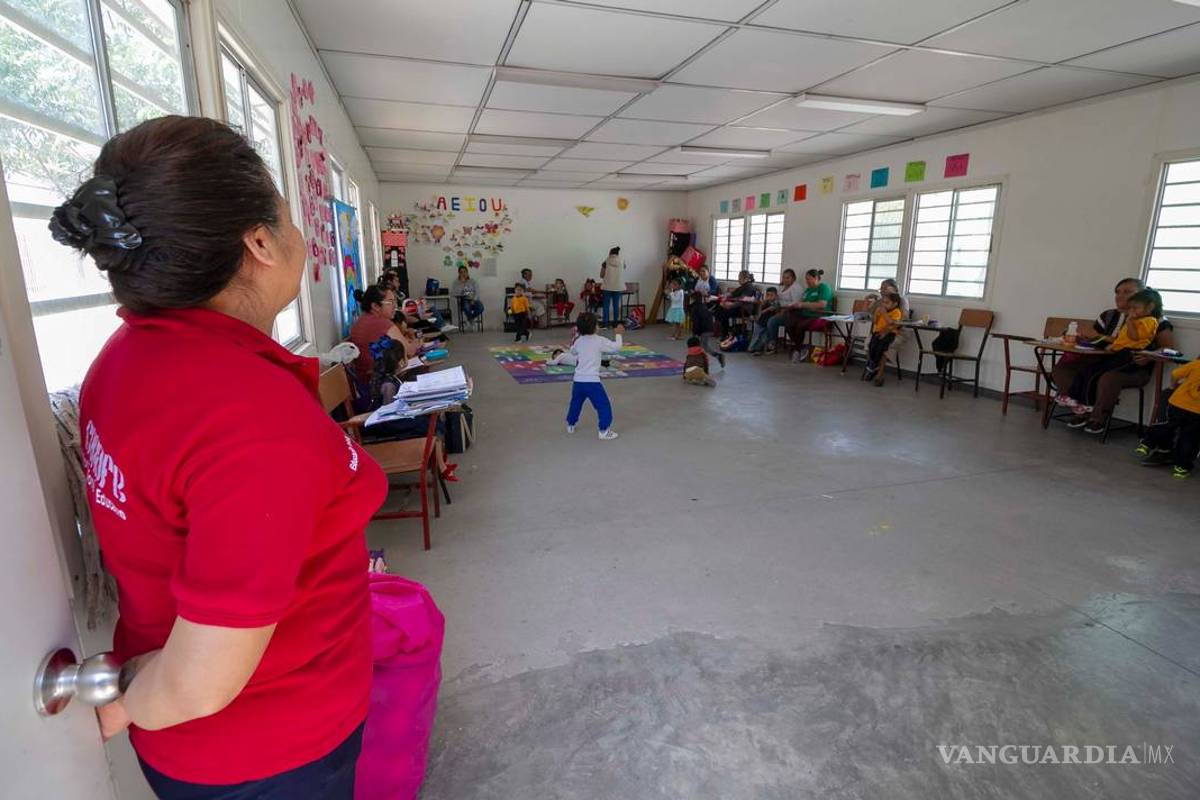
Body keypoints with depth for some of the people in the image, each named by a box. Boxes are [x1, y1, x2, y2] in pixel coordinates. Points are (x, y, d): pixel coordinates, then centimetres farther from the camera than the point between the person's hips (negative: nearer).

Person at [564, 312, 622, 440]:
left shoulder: (578, 342, 5)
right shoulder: (600, 341, -9)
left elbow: (572, 352, 25)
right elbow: (616, 347, -5)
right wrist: (618, 334, 11)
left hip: (578, 380, 6)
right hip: (592, 381, -6)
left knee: (575, 403, 25)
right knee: (603, 405, 4)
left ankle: (570, 425, 39)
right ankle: (604, 430, 2)